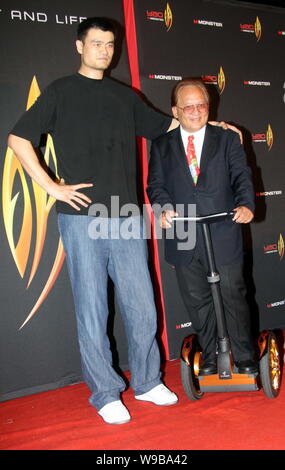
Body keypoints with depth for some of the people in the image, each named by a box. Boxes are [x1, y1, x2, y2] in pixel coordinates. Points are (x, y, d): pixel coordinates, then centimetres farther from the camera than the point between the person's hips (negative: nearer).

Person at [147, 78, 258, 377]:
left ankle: (244, 358, 25)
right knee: (198, 302, 12)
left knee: (233, 297, 7)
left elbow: (242, 177, 0)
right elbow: (156, 183, 3)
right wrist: (164, 208, -17)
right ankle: (210, 358, 29)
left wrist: (246, 205, -19)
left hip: (223, 237, -1)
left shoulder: (228, 139, 8)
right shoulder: (162, 146, 10)